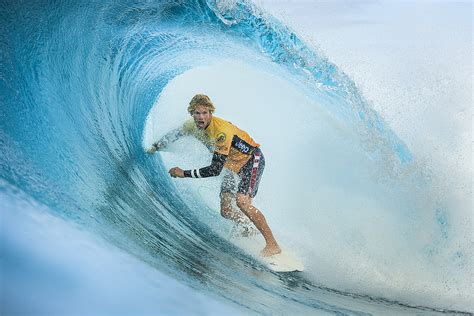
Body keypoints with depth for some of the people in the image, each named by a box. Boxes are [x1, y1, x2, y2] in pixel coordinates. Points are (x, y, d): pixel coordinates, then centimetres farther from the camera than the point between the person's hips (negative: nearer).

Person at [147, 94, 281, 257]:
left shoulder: (222, 131, -33)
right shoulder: (193, 126, -10)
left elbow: (215, 170, -34)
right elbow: (175, 133, 14)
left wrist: (184, 173, -30)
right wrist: (155, 147, 21)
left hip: (252, 159, -8)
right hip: (233, 165, 8)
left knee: (242, 201, -28)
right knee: (226, 211, -1)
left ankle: (273, 244, -22)